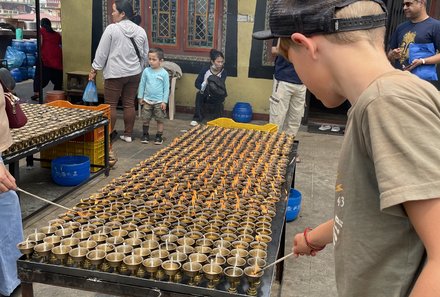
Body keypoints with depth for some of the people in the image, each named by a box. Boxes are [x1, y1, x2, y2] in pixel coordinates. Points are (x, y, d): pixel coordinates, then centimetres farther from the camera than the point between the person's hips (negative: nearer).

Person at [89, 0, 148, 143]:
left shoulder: (111, 29, -12)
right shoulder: (140, 31, 4)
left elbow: (102, 52, -8)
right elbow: (144, 55, 11)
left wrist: (94, 69, 1)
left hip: (115, 74, -5)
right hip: (134, 74, 5)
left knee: (111, 105, 4)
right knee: (129, 104, 10)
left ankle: (109, 134, 10)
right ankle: (128, 134, 15)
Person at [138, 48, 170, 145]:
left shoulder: (164, 73, -7)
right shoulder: (146, 71, -1)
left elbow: (166, 88, -4)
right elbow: (142, 84, 6)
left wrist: (164, 101, -7)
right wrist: (140, 97, 4)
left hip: (159, 101, -2)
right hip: (147, 100, 2)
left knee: (160, 120, 5)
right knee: (145, 119, 8)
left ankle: (159, 136, 17)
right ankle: (145, 135, 23)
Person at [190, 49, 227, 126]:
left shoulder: (223, 72, -11)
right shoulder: (205, 70, -11)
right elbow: (197, 83, -10)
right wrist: (204, 88, -31)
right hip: (205, 94, 0)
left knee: (219, 98, -32)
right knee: (199, 95, -31)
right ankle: (197, 118, -22)